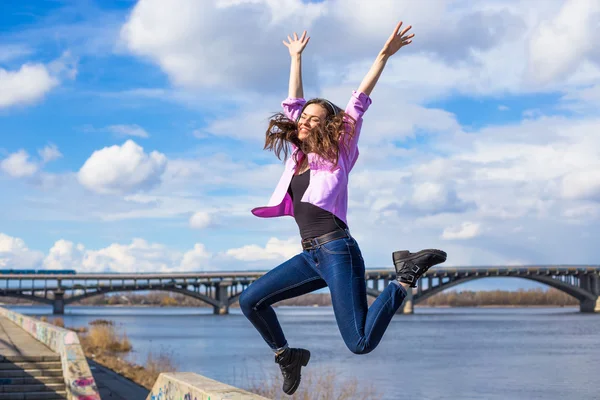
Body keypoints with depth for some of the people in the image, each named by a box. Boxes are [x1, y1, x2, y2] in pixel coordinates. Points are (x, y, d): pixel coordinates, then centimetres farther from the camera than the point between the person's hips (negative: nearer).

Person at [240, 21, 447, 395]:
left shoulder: (336, 153, 4)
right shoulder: (298, 154, 18)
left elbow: (359, 103, 0)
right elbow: (293, 103, 25)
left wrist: (384, 55, -2)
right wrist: (297, 57, 30)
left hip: (337, 250, -7)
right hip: (311, 256, 7)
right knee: (251, 301, 0)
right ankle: (286, 355, 18)